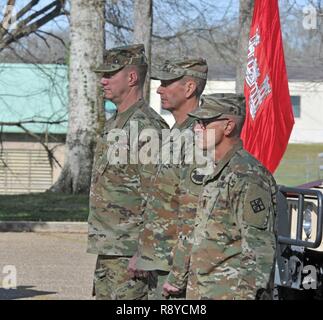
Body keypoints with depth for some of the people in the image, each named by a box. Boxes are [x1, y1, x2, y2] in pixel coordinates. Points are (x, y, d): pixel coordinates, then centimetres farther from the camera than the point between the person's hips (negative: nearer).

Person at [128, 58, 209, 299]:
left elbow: (193, 216, -22)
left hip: (177, 266, -10)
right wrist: (142, 253, 23)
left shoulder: (196, 139, -18)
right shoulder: (176, 134, 15)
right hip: (159, 262, 10)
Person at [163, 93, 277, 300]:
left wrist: (247, 294, -25)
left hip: (230, 293, -10)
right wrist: (176, 277, 28)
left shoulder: (247, 177, -16)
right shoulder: (217, 173, 16)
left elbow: (260, 247, -21)